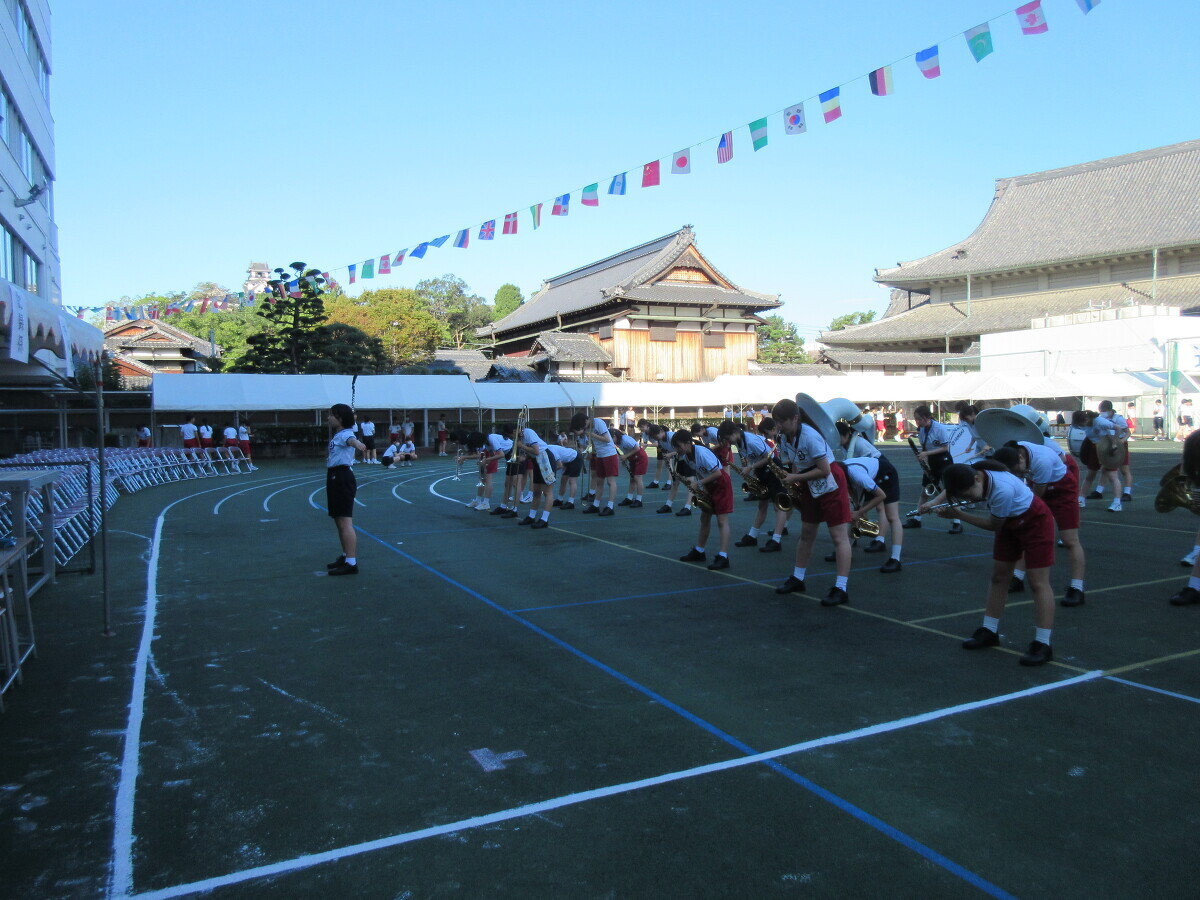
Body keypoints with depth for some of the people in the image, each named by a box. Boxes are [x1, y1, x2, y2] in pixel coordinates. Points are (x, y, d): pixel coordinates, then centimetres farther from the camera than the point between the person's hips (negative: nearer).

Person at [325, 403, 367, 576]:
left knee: (345, 522, -14)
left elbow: (351, 439, -40)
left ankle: (351, 563, -17)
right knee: (338, 521, 19)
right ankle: (345, 556, 32)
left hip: (342, 477, -11)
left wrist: (357, 444, -62)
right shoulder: (336, 435, 17)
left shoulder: (345, 434, -14)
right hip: (334, 477, 11)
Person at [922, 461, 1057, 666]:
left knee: (1038, 582, -9)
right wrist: (935, 501, -10)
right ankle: (989, 631, 21)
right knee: (999, 576, 11)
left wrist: (957, 514, -23)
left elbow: (993, 525, -24)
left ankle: (1042, 645, -7)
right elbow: (952, 488, 6)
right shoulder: (970, 474, -20)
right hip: (1010, 522, 8)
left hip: (1035, 521, -8)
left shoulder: (1003, 490, -40)